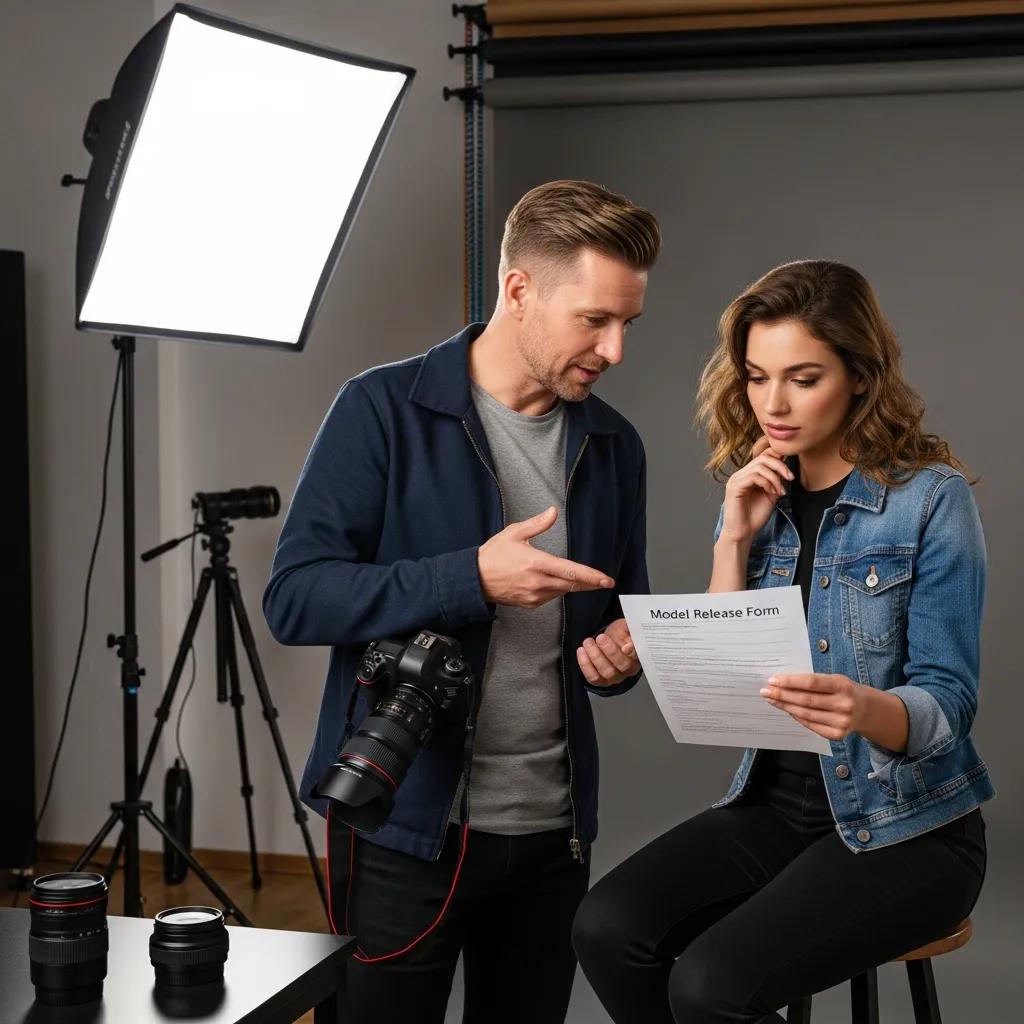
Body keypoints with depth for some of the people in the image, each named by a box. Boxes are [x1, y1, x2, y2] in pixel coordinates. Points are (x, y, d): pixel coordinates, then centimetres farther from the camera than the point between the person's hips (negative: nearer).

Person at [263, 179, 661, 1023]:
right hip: (405, 824, -4)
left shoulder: (615, 443, 7)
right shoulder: (385, 410, -9)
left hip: (552, 827, 5)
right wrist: (472, 577, -23)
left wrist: (623, 655, -6)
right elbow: (295, 598, -14)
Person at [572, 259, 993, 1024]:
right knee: (608, 928, -17)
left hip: (904, 827, -5)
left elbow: (949, 703, -16)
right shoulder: (759, 496, 4)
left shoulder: (932, 499, -13)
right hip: (777, 802, 5)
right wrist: (735, 540, -12)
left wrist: (865, 708, -38)